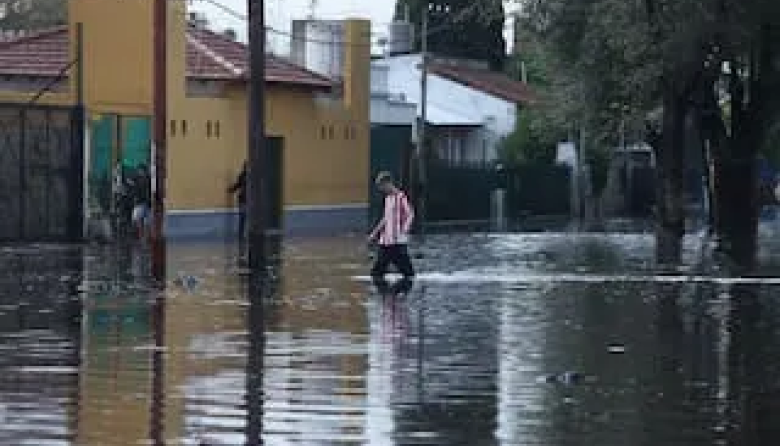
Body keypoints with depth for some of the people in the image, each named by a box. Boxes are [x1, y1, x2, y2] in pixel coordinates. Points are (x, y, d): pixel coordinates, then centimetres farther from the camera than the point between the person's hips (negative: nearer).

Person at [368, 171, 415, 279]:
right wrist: (374, 233, 29)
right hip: (385, 241, 8)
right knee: (377, 270, 5)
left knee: (405, 269, -6)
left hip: (398, 241, -8)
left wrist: (405, 228, -31)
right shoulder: (388, 198, 16)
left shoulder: (400, 197, -8)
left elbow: (410, 214, -16)